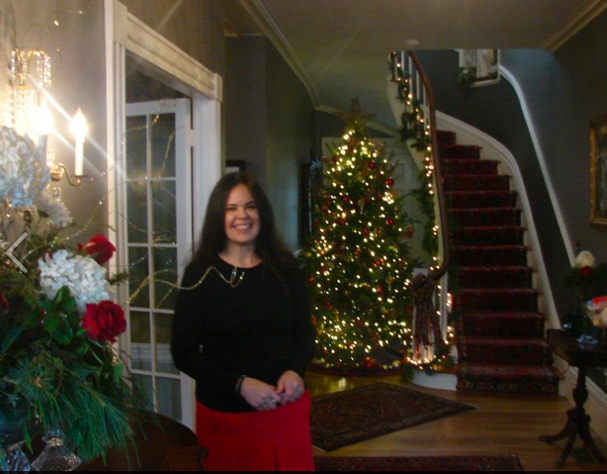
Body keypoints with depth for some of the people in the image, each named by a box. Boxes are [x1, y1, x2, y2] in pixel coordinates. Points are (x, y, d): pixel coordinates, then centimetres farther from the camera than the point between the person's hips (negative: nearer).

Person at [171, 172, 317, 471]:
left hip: (287, 408, 3)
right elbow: (183, 353, -7)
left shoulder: (285, 268, 0)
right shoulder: (200, 273, -8)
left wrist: (296, 371, -11)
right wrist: (240, 383, -18)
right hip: (224, 413, -2)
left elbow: (305, 334, 9)